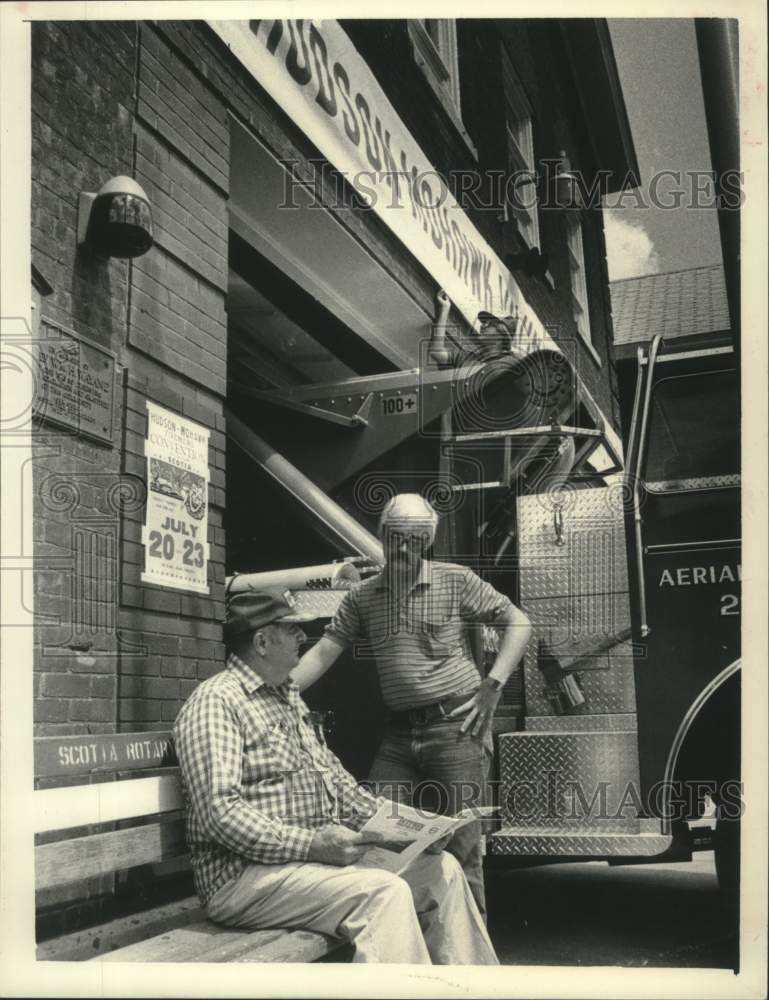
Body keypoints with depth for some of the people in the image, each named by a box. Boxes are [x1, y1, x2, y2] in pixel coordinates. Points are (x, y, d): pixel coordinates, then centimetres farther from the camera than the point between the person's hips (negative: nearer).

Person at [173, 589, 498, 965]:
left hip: (323, 849, 9)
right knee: (384, 892, -28)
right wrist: (310, 845, -26)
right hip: (249, 874, -9)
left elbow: (332, 775, 22)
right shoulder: (215, 701, -12)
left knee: (441, 869, -1)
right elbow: (220, 812, -22)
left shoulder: (288, 697, 19)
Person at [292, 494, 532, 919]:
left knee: (459, 845, -2)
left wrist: (492, 686, -8)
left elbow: (517, 622, 2)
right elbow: (323, 652, 4)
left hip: (455, 725, -4)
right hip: (398, 731, 4)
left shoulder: (454, 580, -1)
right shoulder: (362, 596, 9)